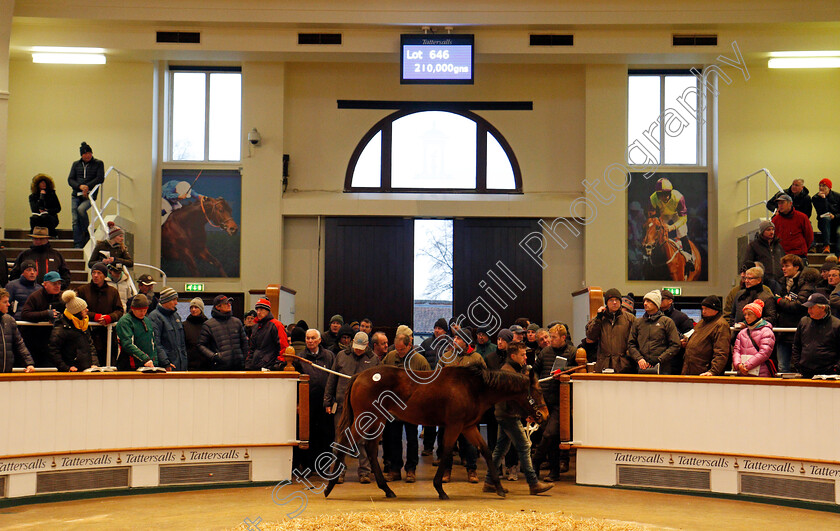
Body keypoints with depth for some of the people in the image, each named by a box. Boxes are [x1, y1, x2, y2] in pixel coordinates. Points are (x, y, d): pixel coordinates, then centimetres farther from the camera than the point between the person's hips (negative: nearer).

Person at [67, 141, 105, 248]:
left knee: (81, 209, -30)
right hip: (76, 195, 4)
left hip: (90, 195, -4)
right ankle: (78, 245, -2)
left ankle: (87, 233, -9)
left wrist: (87, 186, -14)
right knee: (75, 221, -5)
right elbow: (70, 179, 8)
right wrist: (80, 186, -11)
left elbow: (100, 179, -4)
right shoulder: (76, 164, 14)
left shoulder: (98, 163, 6)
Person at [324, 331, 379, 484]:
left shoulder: (373, 359, 6)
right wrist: (328, 402, 8)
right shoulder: (341, 356, 9)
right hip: (342, 405, 1)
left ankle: (365, 472, 8)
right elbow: (331, 380, 12)